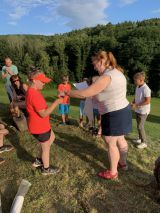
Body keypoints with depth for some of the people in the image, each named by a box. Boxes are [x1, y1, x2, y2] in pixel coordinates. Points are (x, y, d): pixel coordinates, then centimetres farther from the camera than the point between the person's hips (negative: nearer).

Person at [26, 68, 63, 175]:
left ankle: (39, 160, 37)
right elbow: (43, 113, -28)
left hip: (40, 125, 10)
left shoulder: (32, 91, 5)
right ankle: (46, 169, 34)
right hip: (40, 127, -10)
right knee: (46, 147, 10)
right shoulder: (34, 95, -29)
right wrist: (56, 102, -25)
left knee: (52, 137, 27)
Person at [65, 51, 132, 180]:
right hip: (123, 110, 10)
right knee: (120, 139, 23)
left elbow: (84, 94, -25)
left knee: (111, 143, 6)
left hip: (114, 115, -10)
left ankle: (112, 172, 24)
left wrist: (66, 93, -11)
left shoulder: (106, 77, -24)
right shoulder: (117, 72, 7)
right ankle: (123, 163, 43)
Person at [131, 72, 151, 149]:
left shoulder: (146, 89, -22)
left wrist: (137, 105, -21)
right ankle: (140, 139, 33)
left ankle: (144, 142, 13)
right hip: (138, 110, 8)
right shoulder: (137, 87, 3)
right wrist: (133, 103, 0)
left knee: (140, 126, -2)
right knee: (139, 126, 17)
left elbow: (148, 101, -24)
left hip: (143, 111, -8)